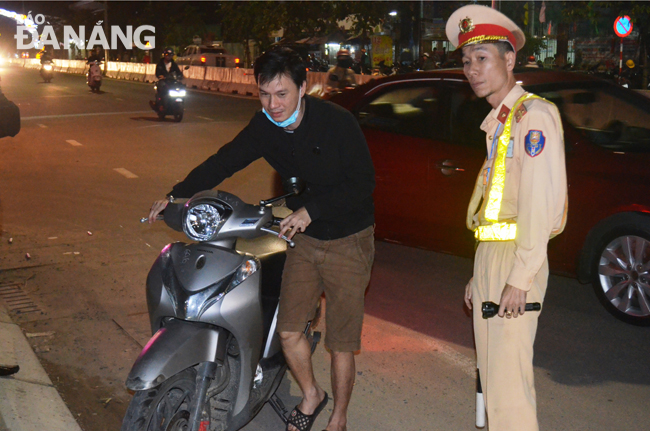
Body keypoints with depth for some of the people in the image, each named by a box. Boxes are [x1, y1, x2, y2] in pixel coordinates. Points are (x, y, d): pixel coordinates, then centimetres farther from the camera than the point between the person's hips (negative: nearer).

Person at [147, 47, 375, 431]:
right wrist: (176, 195, -5)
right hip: (305, 237, 5)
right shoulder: (266, 126, -3)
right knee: (289, 328, 1)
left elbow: (364, 182, -17)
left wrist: (312, 209, -24)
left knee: (340, 340, 1)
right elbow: (224, 161, 4)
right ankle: (311, 396, 28)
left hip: (349, 241, -5)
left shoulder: (338, 122, -19)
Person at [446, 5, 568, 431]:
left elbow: (540, 202, -18)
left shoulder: (533, 114, -10)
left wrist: (520, 278, -20)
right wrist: (479, 274, 17)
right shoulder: (496, 121, 18)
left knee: (509, 382, -8)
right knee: (492, 375, 15)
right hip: (488, 255, 9)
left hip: (516, 259, -9)